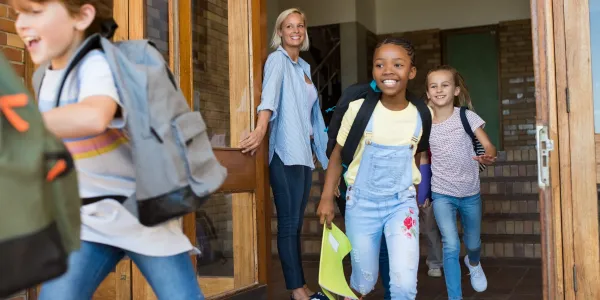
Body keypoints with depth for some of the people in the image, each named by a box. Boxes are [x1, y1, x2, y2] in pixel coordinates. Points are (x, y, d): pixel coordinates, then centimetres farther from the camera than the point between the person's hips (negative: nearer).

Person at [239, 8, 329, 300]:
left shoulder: (304, 67, 19)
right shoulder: (277, 59, -5)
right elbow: (270, 92, -26)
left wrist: (317, 148, 23)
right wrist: (261, 127, -42)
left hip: (304, 152, 8)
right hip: (285, 153, -8)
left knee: (296, 222, 11)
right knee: (288, 222, -5)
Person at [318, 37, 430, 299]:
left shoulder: (422, 115, -5)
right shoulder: (358, 108, -12)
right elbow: (338, 154, -1)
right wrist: (327, 198, -5)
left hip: (402, 202, 1)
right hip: (361, 202, -1)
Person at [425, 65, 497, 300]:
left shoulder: (466, 116, -11)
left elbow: (488, 146, -17)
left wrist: (488, 157, -40)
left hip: (470, 193, 1)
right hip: (441, 194, 0)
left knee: (473, 243, 18)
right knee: (451, 245, -14)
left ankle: (473, 263, 55)